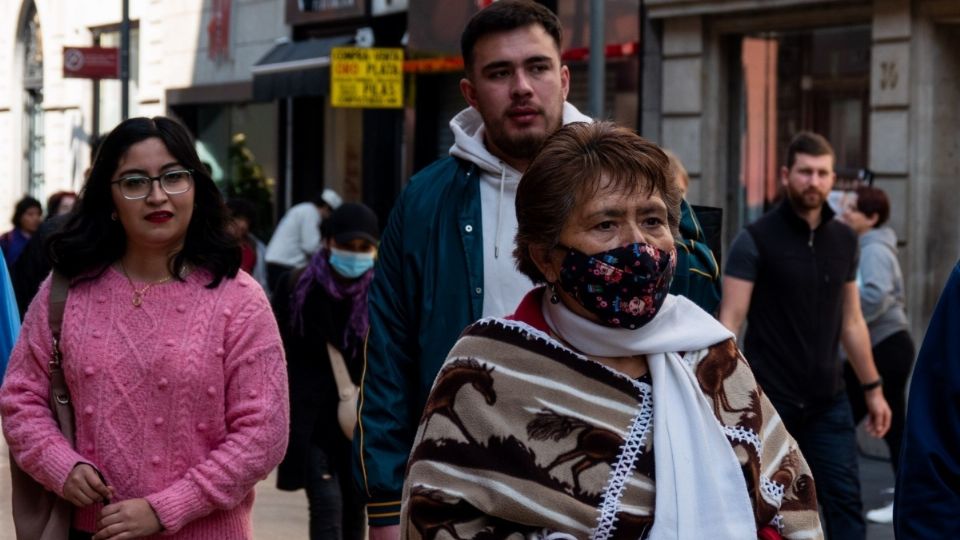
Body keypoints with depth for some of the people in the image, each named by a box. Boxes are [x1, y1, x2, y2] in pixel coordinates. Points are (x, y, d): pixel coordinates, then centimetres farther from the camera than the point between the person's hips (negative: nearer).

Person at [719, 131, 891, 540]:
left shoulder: (844, 240, 8)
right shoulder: (755, 240, -7)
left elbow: (851, 321, 16)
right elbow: (730, 321, -10)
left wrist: (872, 388, 14)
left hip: (829, 401, 4)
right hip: (769, 400, -4)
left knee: (845, 500, -1)